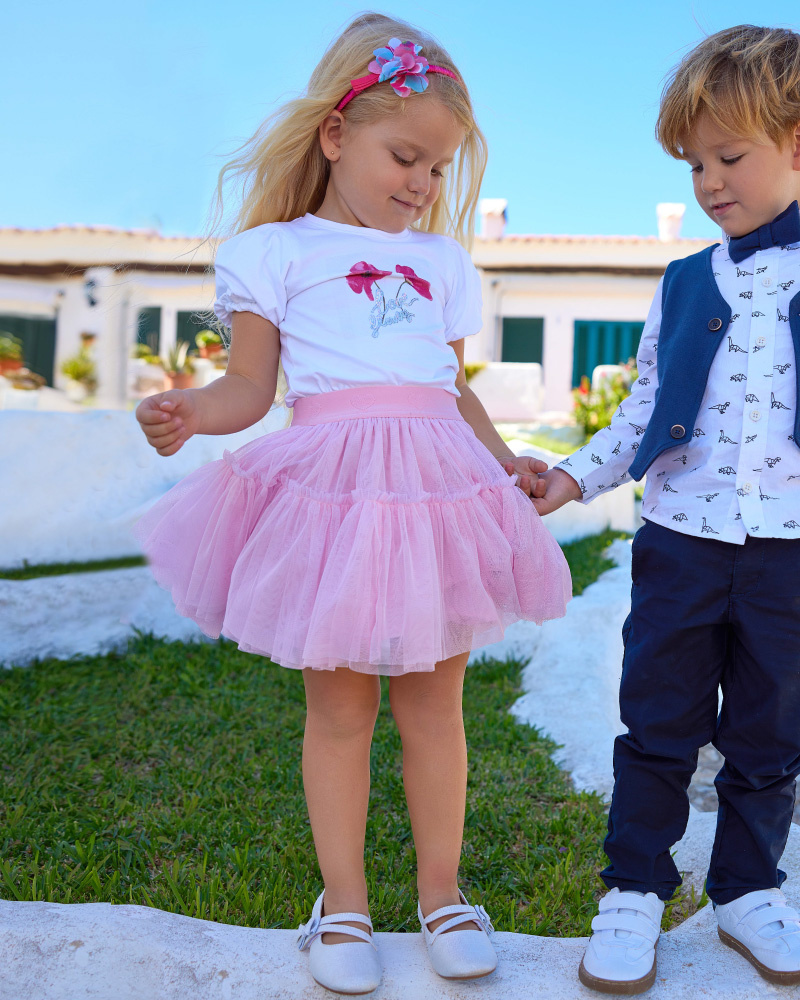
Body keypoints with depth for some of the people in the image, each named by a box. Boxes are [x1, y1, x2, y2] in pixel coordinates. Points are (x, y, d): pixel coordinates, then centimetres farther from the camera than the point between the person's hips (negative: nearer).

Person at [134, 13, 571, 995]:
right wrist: (189, 410, -18)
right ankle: (343, 901, 23)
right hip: (334, 488, -3)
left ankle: (441, 891, 27)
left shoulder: (441, 262, 20)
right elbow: (252, 386, 1)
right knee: (339, 704, 5)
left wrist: (506, 460, 15)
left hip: (438, 486, 4)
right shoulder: (278, 251, 6)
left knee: (433, 699, 9)